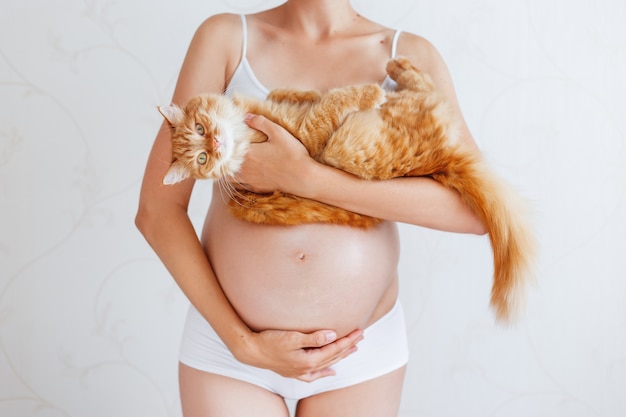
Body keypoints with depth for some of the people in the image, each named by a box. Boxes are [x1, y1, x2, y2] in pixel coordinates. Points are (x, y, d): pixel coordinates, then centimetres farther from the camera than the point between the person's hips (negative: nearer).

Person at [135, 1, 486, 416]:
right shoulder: (225, 37, -3)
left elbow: (473, 207, -16)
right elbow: (157, 210, -6)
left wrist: (305, 177, -22)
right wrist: (242, 342, -11)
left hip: (364, 350, 1)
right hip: (228, 337, 0)